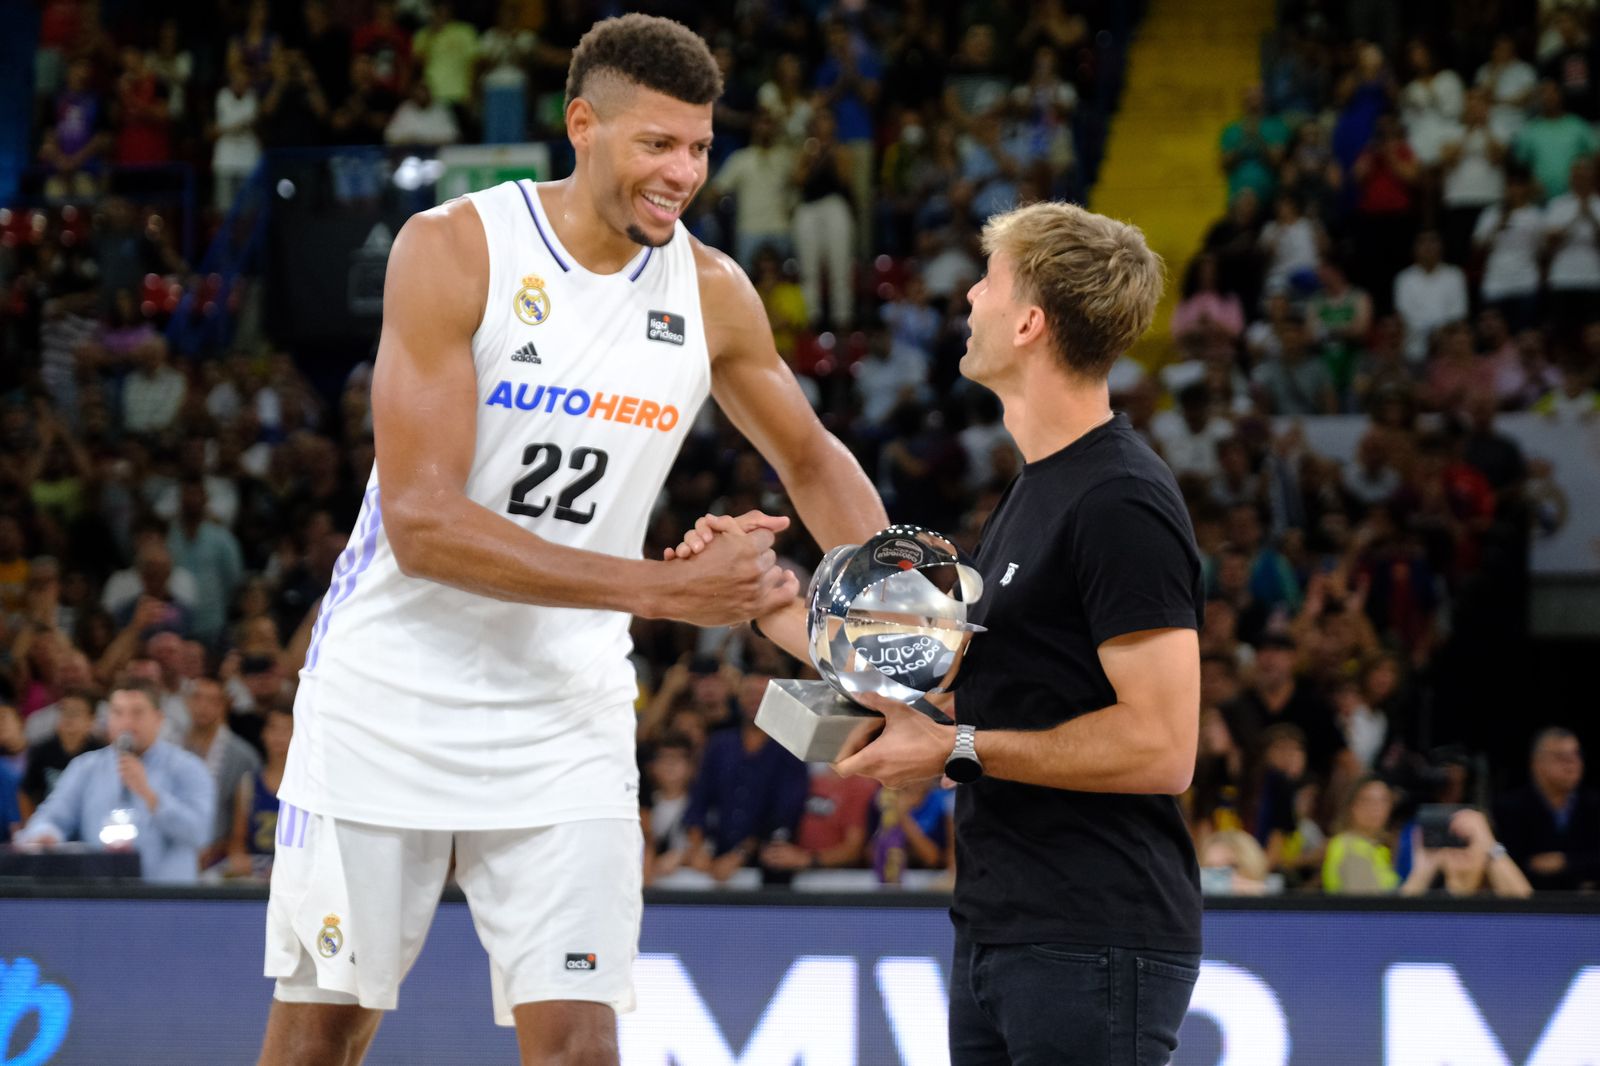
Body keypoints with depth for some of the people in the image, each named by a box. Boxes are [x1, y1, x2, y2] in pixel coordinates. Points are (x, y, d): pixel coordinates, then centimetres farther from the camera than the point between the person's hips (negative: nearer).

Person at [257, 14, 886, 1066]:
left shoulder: (712, 292, -1)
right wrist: (671, 588, -28)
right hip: (392, 700, -3)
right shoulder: (453, 249, -16)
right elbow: (421, 524, -23)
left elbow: (813, 463, 18)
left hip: (567, 720, 3)